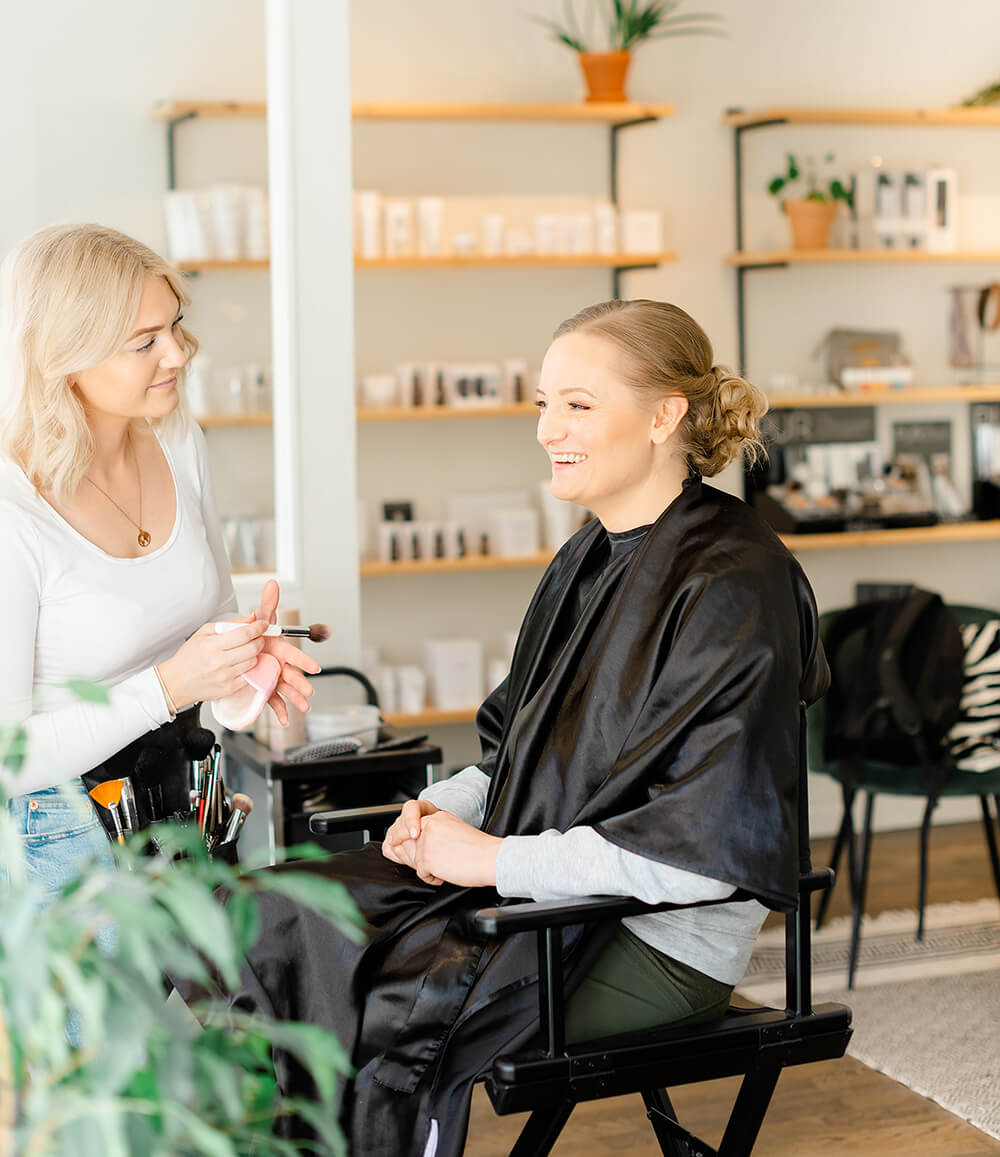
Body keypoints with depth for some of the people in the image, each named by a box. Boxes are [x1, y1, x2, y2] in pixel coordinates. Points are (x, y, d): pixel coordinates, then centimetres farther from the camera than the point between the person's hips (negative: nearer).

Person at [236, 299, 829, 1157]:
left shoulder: (732, 584, -16)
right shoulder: (591, 560, 12)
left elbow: (707, 842, -21)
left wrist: (497, 859, -17)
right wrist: (447, 806, -1)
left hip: (664, 945, -8)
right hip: (548, 889, 8)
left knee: (390, 1000, -23)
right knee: (279, 911, -7)